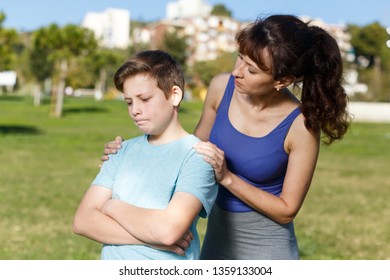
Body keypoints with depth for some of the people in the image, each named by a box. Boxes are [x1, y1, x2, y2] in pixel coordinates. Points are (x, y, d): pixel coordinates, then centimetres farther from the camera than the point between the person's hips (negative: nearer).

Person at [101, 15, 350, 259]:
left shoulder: (300, 125, -22)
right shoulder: (222, 88, -10)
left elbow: (287, 210, -14)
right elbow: (193, 151, 7)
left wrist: (227, 177, -24)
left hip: (266, 248, -5)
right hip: (217, 238, 5)